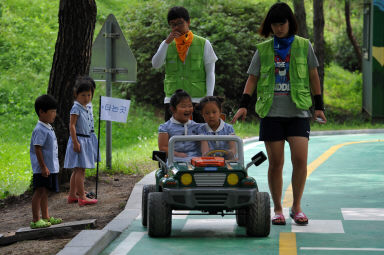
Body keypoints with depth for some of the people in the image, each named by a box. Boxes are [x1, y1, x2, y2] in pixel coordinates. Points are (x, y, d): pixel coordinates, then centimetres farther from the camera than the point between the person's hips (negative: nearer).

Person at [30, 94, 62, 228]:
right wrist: (43, 167, -22)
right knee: (40, 191, -8)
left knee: (45, 192, 15)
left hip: (50, 167, 10)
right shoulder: (40, 130, -16)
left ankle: (46, 217, 21)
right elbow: (37, 149, -20)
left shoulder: (48, 128, 15)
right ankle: (35, 220, -8)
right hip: (42, 168, -10)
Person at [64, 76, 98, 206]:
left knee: (77, 170, 12)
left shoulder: (84, 108, 15)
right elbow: (72, 126, -18)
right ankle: (82, 197, -10)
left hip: (85, 140, 10)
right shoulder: (76, 108, -13)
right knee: (80, 169, -10)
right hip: (78, 140, -10)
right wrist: (75, 142, -23)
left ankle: (72, 195, 18)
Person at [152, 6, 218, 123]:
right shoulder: (167, 45, 12)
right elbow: (156, 65, -3)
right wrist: (167, 42, -11)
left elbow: (210, 73, 3)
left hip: (197, 100, -2)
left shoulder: (203, 44, 4)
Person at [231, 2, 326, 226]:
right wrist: (244, 105, -3)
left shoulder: (304, 46, 7)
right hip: (271, 112, 1)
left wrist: (319, 106, 6)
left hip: (298, 112, -1)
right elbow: (253, 78, 9)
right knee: (275, 163, 0)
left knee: (300, 159, -10)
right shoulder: (263, 49, 9)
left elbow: (313, 77, 11)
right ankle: (278, 209, 11)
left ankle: (297, 207, 5)